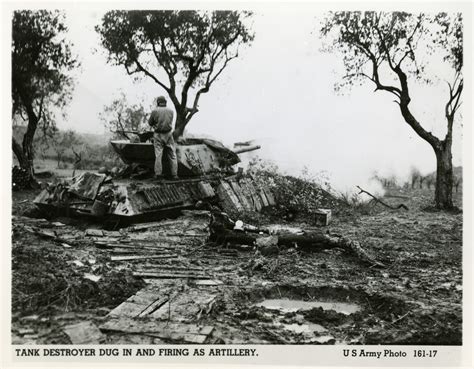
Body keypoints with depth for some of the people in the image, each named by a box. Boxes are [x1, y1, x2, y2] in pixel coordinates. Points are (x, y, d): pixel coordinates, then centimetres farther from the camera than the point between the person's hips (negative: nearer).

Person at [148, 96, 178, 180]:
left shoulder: (155, 111, -7)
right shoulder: (171, 111, 1)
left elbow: (150, 122, 2)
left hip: (158, 135, -1)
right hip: (168, 134, 1)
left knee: (158, 155, 3)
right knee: (172, 155, 6)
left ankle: (158, 174, 3)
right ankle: (174, 174, 6)